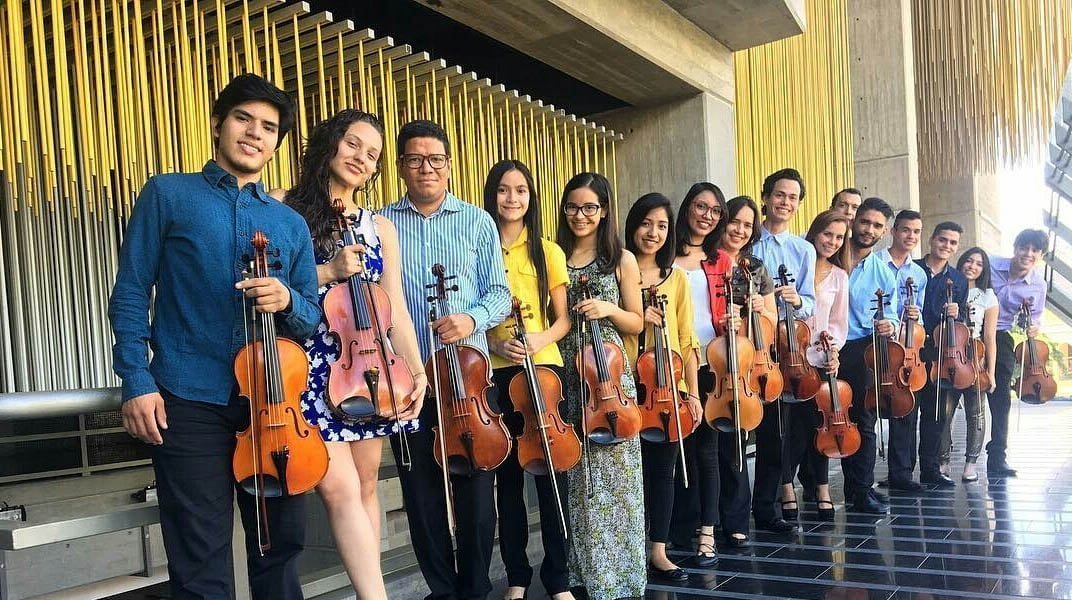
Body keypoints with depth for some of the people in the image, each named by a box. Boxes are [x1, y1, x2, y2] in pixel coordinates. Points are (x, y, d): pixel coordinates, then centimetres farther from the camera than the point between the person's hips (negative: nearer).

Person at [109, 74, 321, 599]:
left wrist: (287, 300, -10)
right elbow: (131, 294, 1)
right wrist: (137, 381, -8)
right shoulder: (167, 194, 4)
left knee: (282, 546, 12)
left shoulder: (291, 224, 12)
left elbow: (312, 317, 13)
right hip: (189, 402, -3)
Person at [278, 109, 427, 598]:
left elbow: (395, 309, 9)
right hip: (311, 367, -4)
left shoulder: (380, 228, 13)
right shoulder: (282, 207, 1)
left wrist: (416, 370, 0)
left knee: (365, 485, 9)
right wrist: (327, 272, -13)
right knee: (339, 487, -13)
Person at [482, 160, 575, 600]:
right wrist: (494, 343, -14)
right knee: (507, 474, 7)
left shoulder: (547, 251, 6)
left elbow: (563, 319, 5)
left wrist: (540, 340, -14)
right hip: (497, 372, 0)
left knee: (552, 472, 0)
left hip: (544, 367, 0)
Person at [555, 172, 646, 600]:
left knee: (612, 474, 0)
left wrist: (609, 309, -12)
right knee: (570, 475, 5)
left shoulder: (622, 259, 4)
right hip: (563, 374, 2)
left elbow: (636, 324, 6)